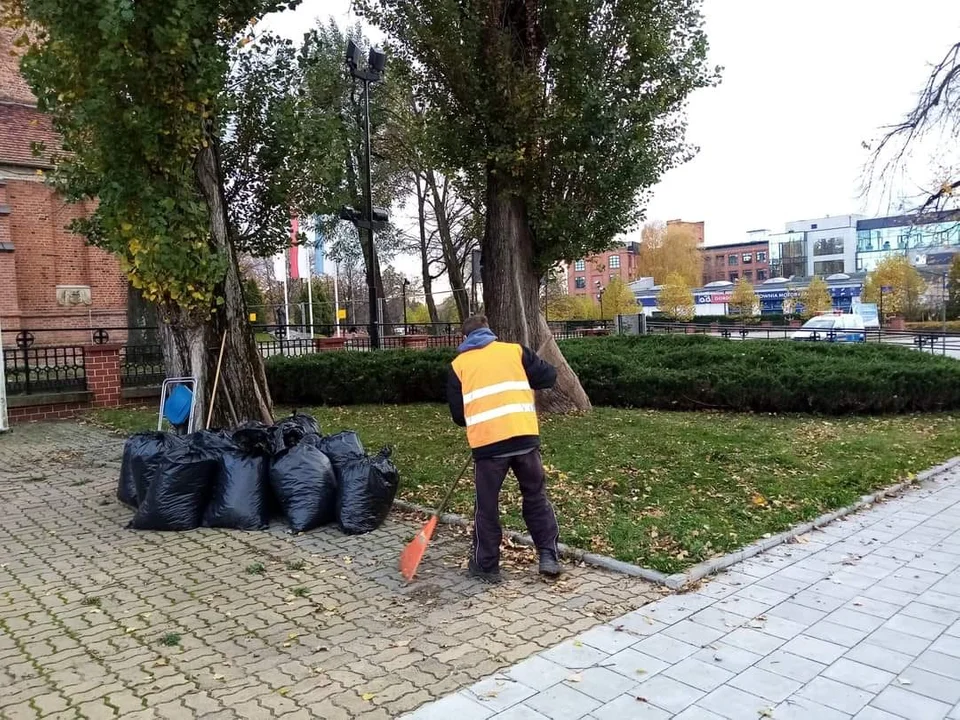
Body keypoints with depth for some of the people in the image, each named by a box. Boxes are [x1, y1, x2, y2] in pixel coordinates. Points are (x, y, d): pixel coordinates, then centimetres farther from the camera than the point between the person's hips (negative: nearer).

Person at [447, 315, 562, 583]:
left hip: (487, 442, -1)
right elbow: (549, 376, 13)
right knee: (536, 497, 18)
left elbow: (458, 414, 12)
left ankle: (486, 565, 23)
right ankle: (548, 556, 18)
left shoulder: (459, 365, 13)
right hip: (525, 436, 1)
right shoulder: (515, 350, 13)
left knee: (486, 505, 13)